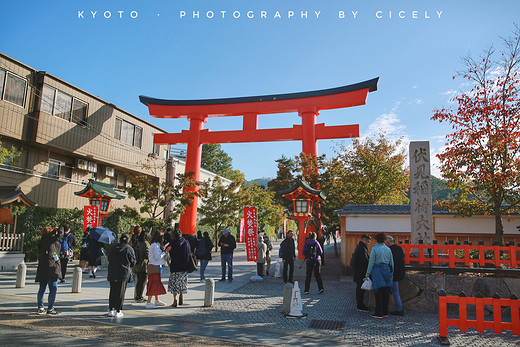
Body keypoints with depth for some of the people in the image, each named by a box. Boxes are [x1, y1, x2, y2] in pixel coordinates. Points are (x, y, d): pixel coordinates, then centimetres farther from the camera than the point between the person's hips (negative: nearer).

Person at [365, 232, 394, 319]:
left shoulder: (374, 249, -8)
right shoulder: (388, 249, 7)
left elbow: (371, 262, -8)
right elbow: (391, 262, 12)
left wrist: (367, 274, -2)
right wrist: (391, 273, 22)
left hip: (377, 271, -5)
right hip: (386, 271, 5)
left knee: (378, 293, -2)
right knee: (386, 292, 9)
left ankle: (379, 313, 1)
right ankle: (385, 312, 16)